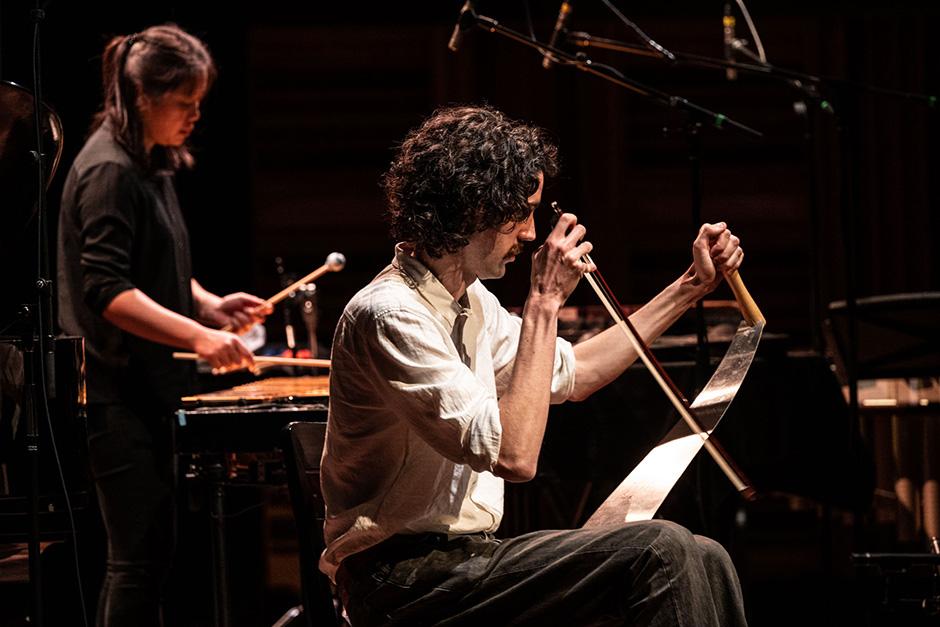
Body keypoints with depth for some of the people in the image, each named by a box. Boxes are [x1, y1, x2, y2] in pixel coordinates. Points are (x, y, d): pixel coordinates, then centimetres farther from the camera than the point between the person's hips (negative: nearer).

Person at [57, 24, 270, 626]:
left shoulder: (152, 164, 13)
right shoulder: (109, 171, -16)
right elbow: (107, 291, -24)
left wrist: (210, 304, 6)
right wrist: (197, 334, -30)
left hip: (144, 384, 10)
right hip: (114, 390, -10)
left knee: (143, 552, 15)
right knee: (143, 553, -9)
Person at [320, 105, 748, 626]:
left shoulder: (470, 301, 12)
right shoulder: (390, 314, -20)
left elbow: (570, 373, 26)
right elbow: (515, 456, -26)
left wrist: (692, 285, 24)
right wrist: (544, 303, -20)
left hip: (462, 558, 10)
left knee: (701, 562, -3)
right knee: (660, 553, -23)